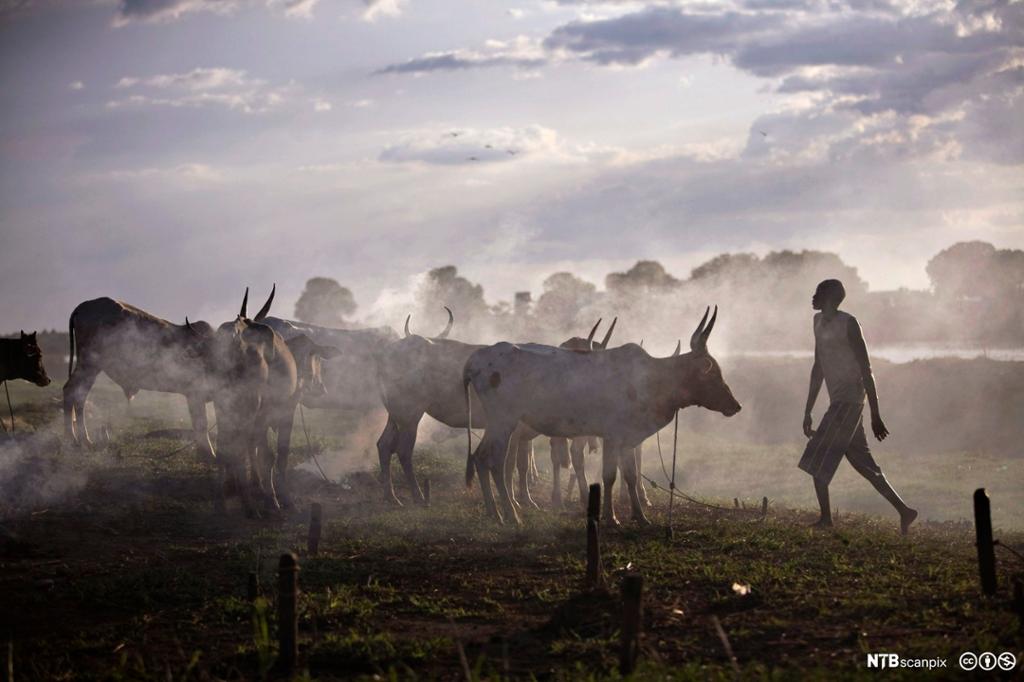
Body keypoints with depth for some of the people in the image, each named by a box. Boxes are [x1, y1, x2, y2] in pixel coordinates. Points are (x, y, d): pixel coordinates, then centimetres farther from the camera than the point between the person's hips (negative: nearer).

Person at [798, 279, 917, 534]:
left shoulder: (848, 324, -11)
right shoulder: (819, 322, 15)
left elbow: (866, 370, -12)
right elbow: (818, 369, 21)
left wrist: (875, 415, -15)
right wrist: (808, 411, 19)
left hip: (849, 402, -9)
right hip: (839, 403, 9)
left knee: (817, 460, -9)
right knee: (863, 464, 9)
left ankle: (826, 518, -2)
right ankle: (903, 510, 11)